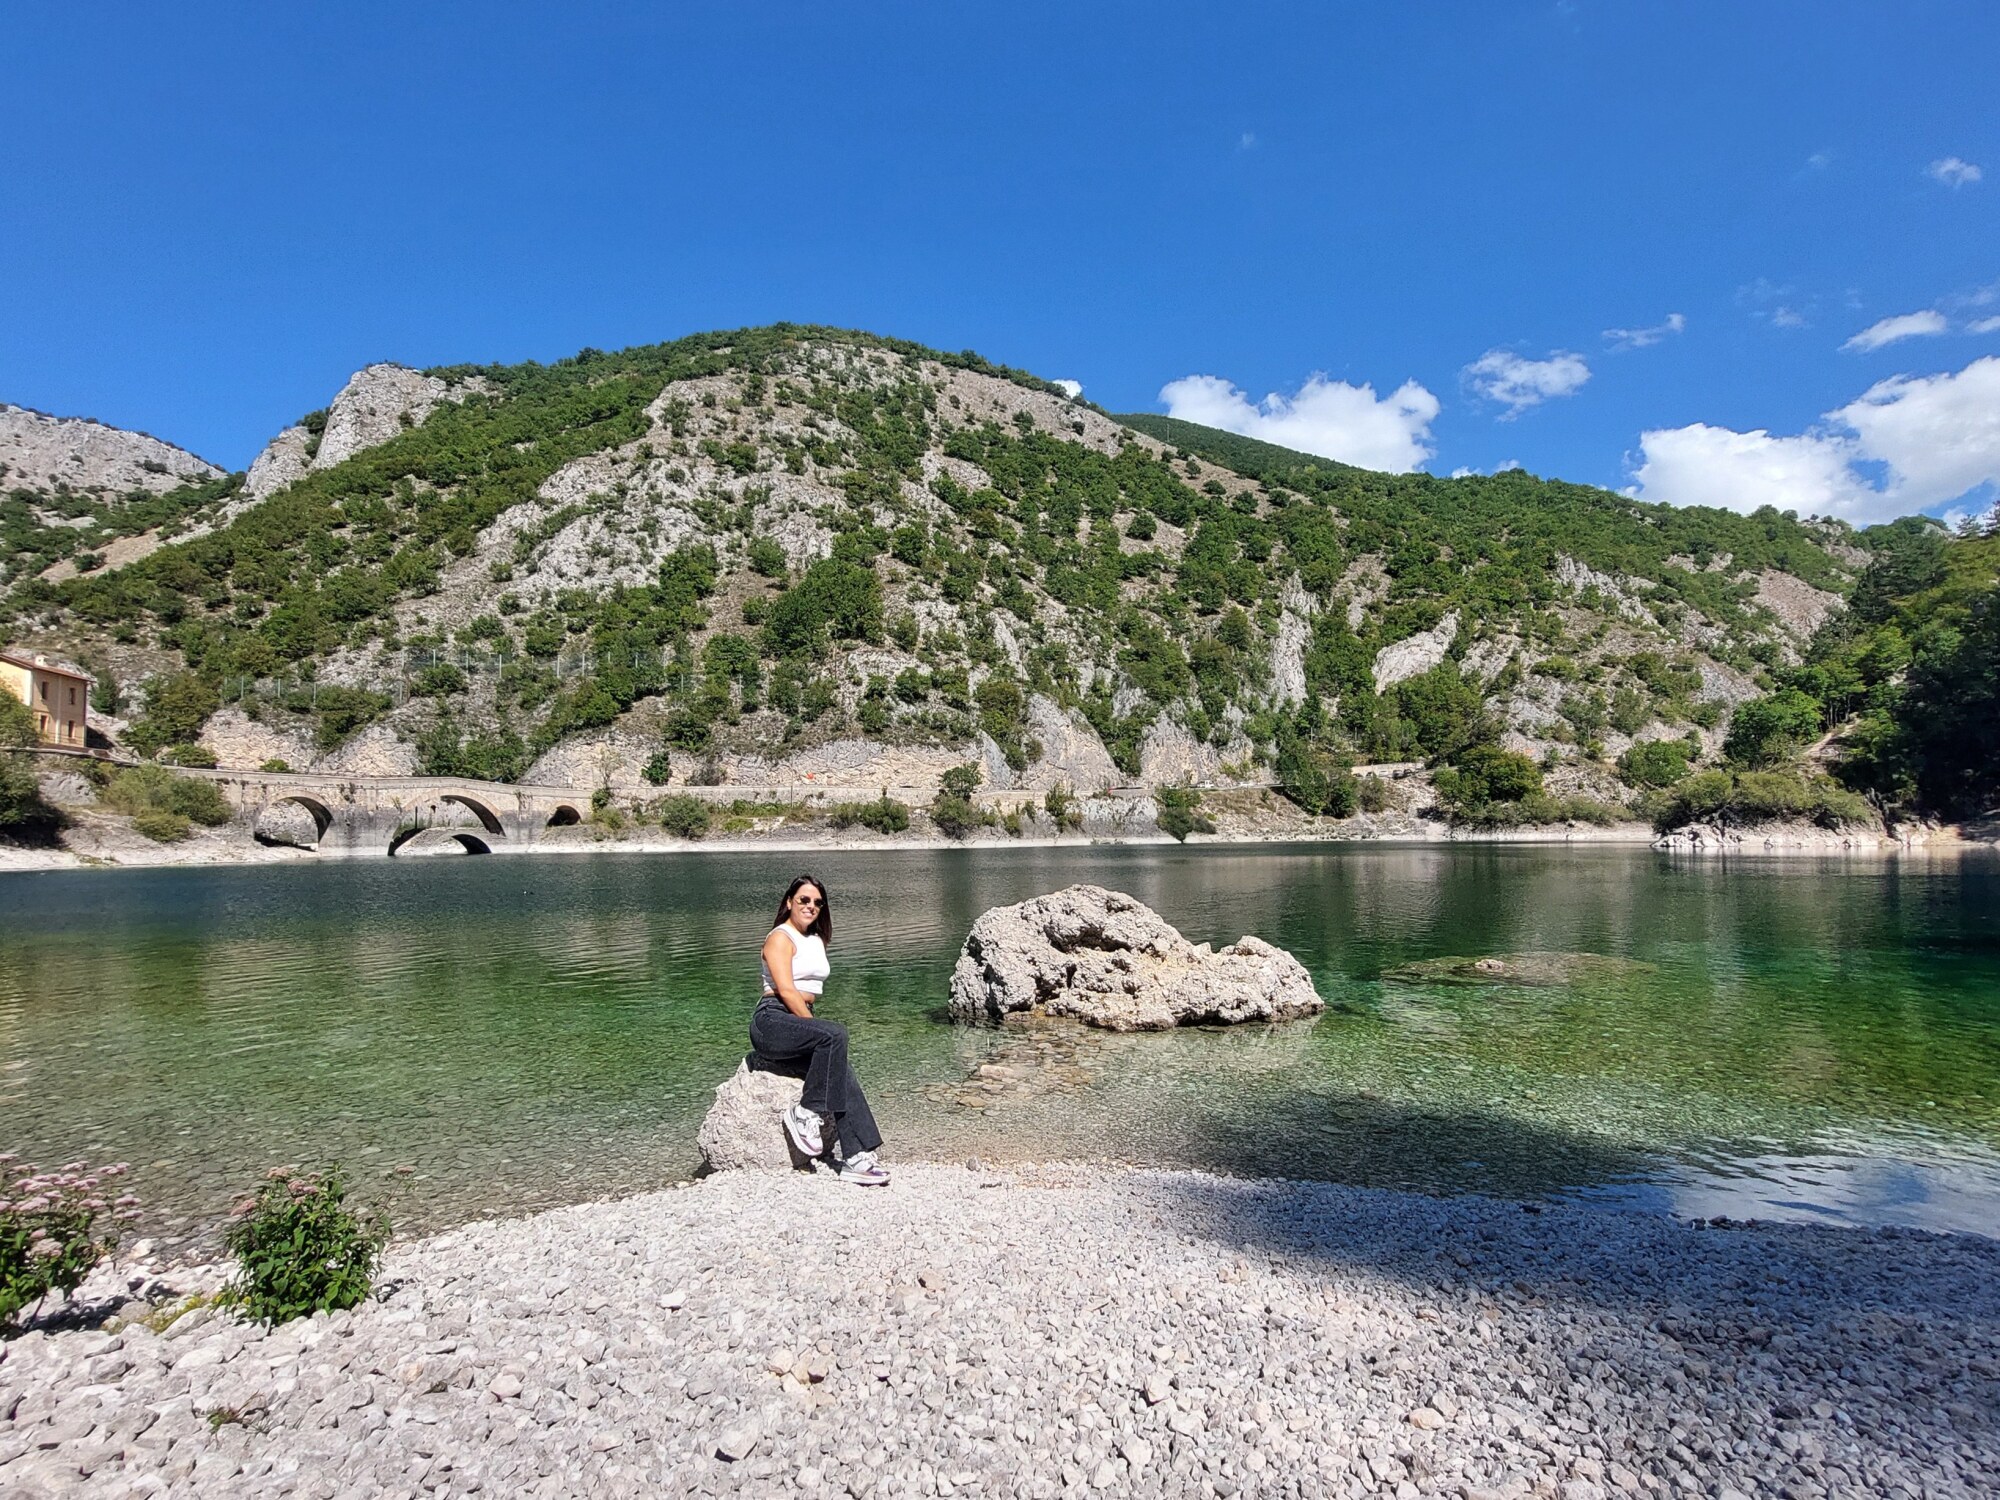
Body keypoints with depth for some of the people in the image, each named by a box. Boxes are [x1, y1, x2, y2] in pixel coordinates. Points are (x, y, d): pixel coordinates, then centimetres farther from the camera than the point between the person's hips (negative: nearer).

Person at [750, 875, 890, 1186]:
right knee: (835, 1034, -31)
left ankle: (856, 1158, -21)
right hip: (772, 1022, -7)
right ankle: (806, 1111, -20)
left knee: (841, 1074, -17)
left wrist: (815, 1028, 9)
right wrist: (815, 1026, -16)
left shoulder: (817, 941, 20)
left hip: (799, 1022, 7)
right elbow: (786, 991, -14)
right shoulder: (780, 938, -4)